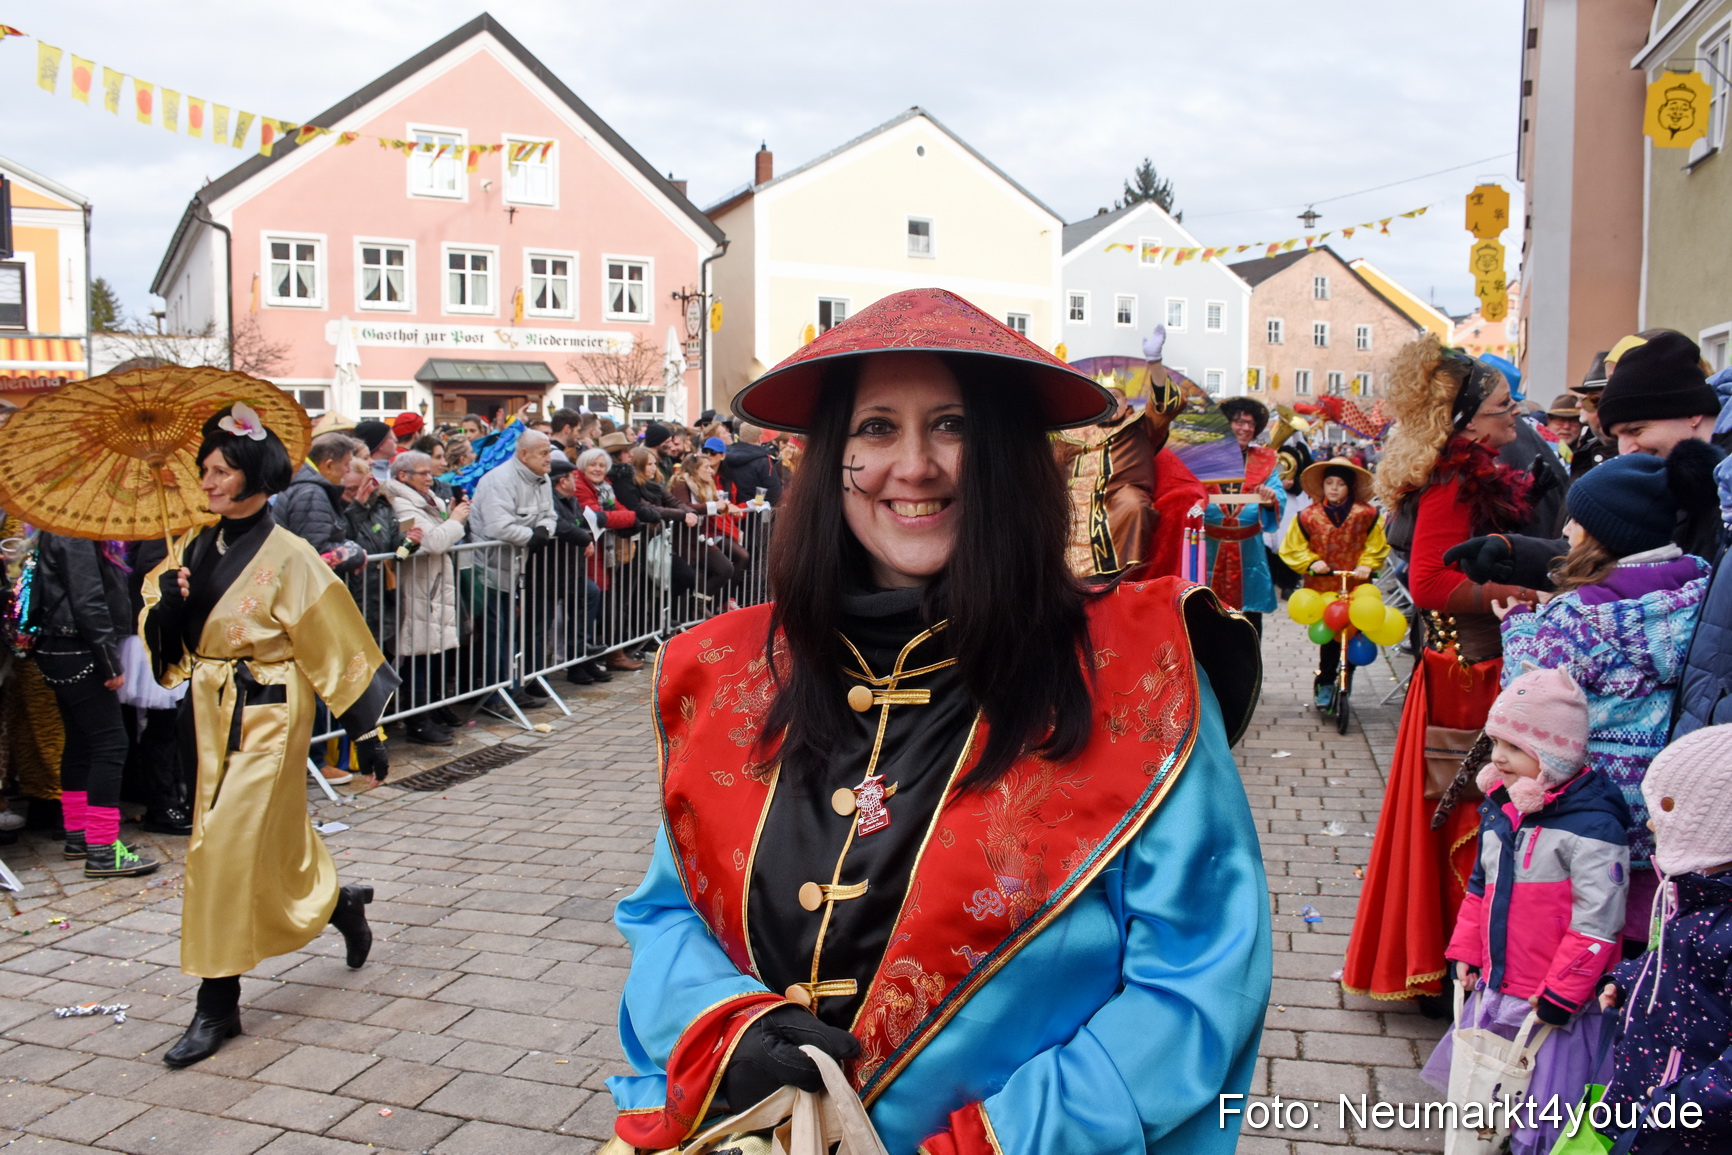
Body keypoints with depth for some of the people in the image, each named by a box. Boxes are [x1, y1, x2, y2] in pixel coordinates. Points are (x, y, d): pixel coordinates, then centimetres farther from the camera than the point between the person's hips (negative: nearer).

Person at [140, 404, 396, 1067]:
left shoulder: (288, 557, -14)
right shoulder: (194, 549, 5)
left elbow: (337, 646, -11)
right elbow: (161, 636, 10)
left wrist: (365, 732, -10)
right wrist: (167, 602, -13)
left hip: (269, 718, -6)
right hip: (213, 715, 6)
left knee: (228, 849, -6)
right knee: (275, 843, 15)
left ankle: (217, 1006, 6)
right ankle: (339, 903, 43)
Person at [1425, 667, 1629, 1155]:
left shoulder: (1591, 826, -19)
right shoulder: (1500, 808, 6)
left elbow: (1597, 922, -19)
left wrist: (1561, 994, -17)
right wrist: (1465, 952, 11)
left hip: (1554, 1003, -8)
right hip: (1494, 992, 8)